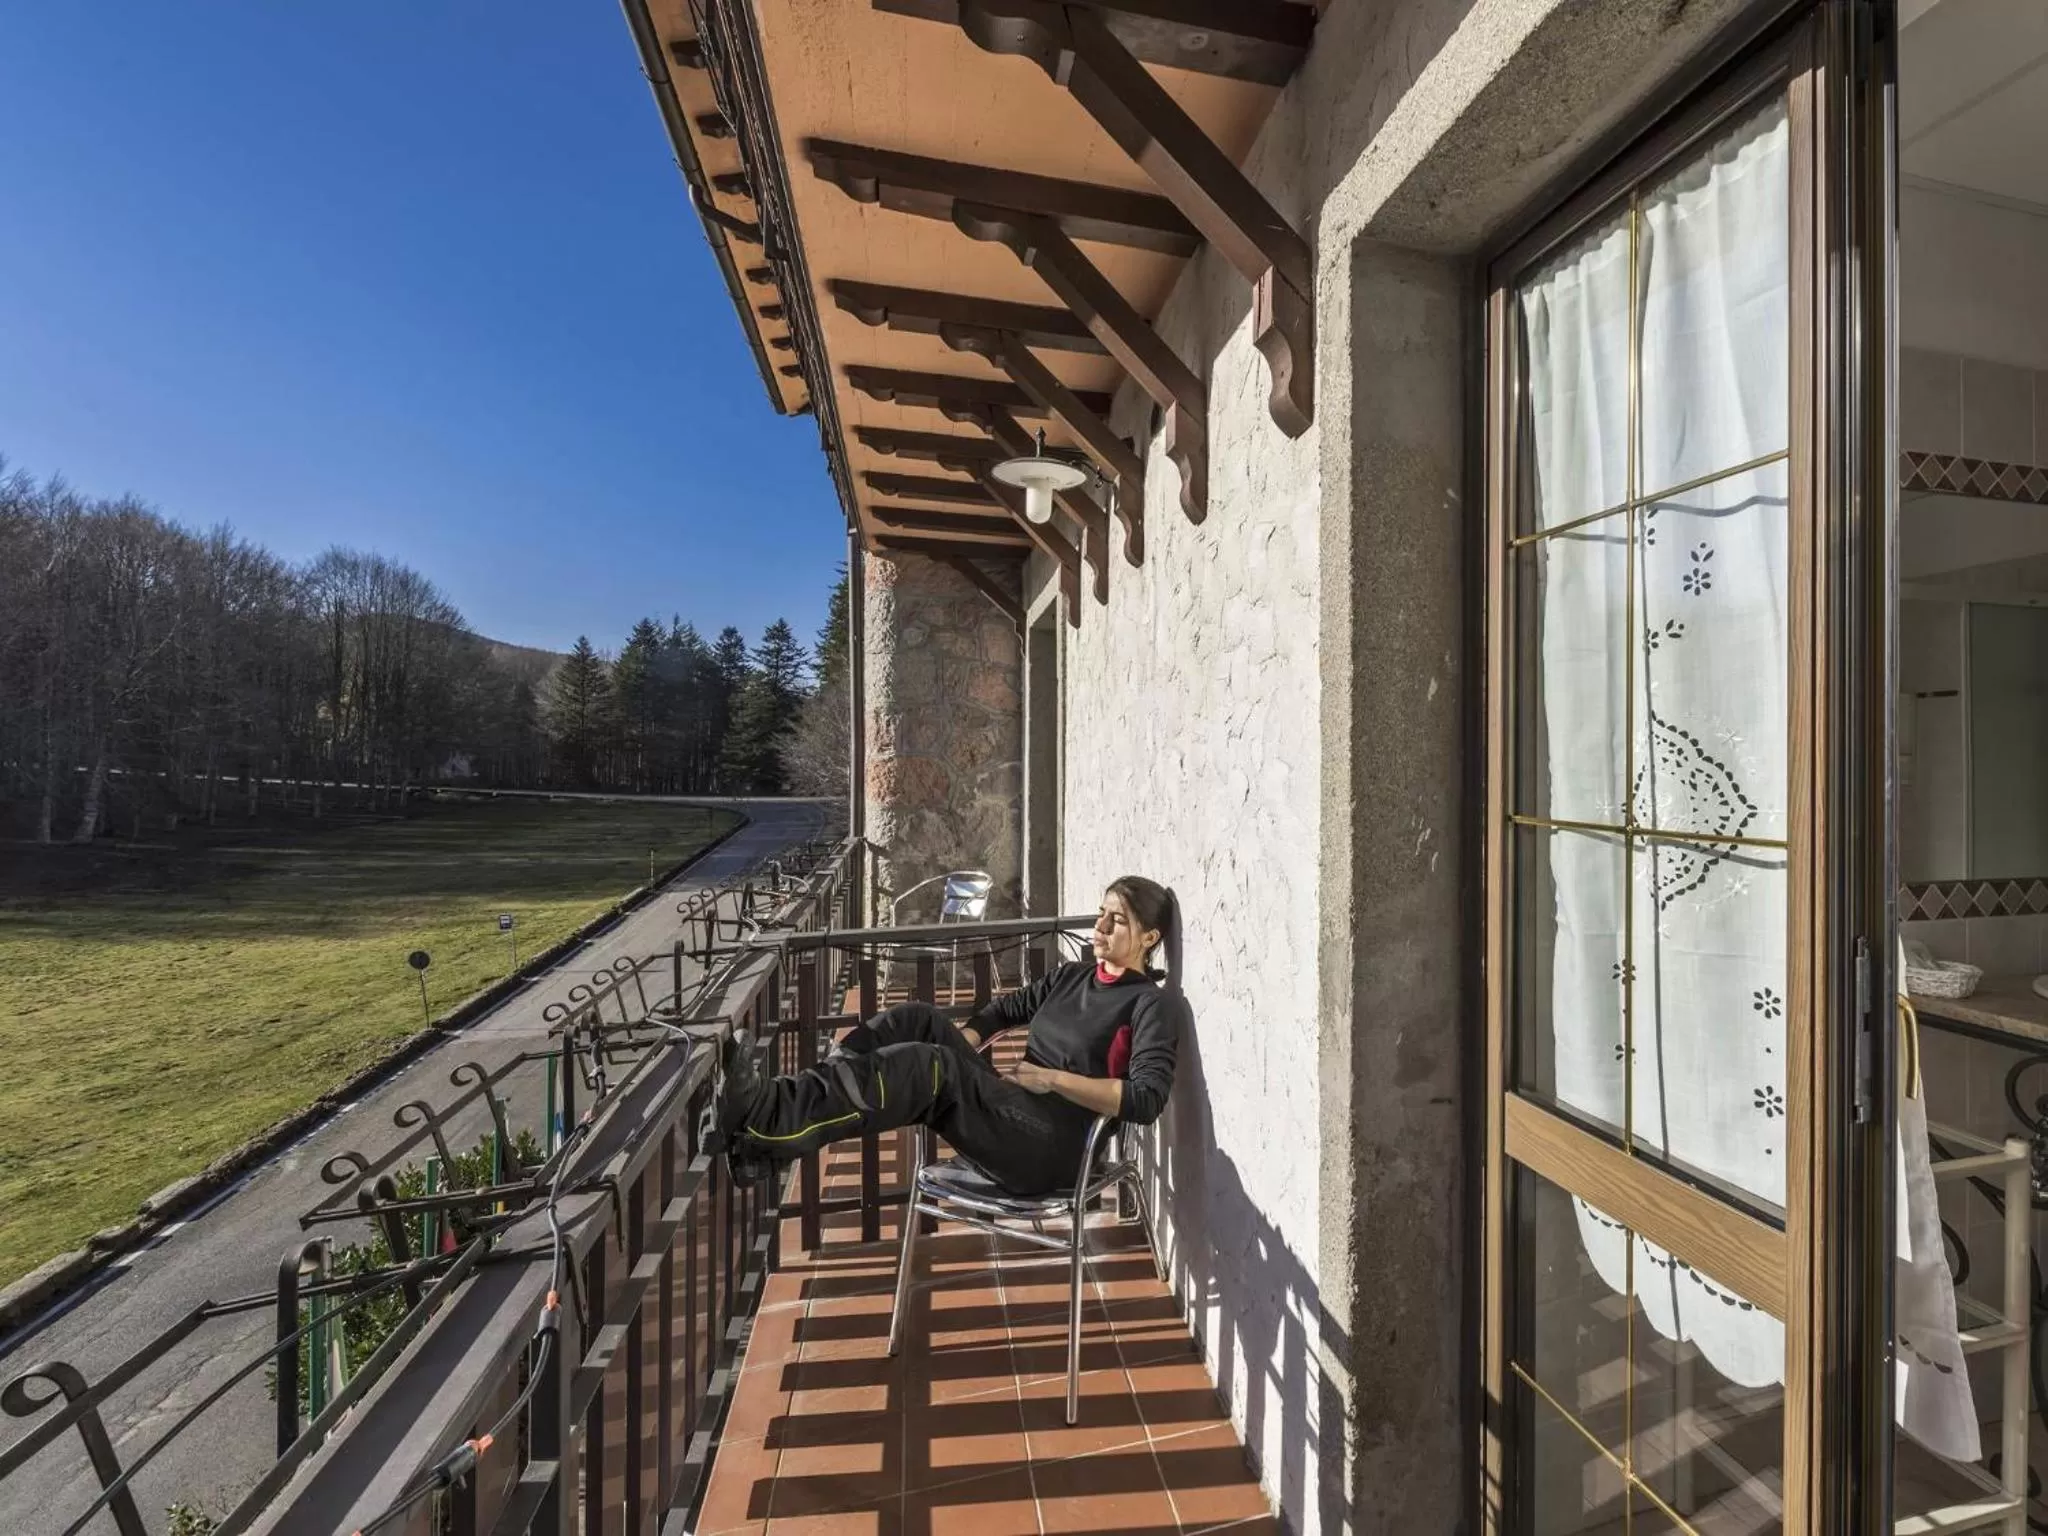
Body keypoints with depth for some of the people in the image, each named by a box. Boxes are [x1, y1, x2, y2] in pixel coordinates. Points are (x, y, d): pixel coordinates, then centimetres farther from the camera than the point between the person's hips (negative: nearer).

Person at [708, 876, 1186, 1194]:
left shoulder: (1153, 1005, -5)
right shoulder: (1073, 975, 16)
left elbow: (1145, 1101, -16)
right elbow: (1006, 1009, 24)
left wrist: (1053, 1078, -17)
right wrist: (959, 1045, 5)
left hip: (1049, 1149, -7)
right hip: (1007, 1113, 7)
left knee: (927, 1067, -29)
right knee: (917, 1020, -12)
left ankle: (761, 1116, -34)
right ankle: (770, 1133, -22)